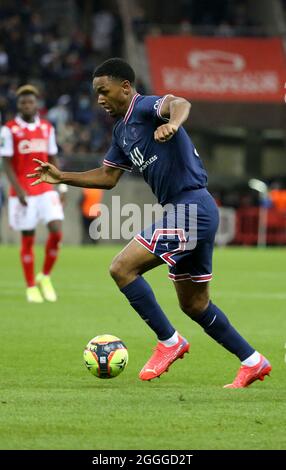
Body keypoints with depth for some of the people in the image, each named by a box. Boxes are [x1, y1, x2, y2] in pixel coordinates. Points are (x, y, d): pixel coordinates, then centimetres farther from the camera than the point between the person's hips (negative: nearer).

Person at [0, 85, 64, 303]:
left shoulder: (47, 128, 8)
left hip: (46, 189, 3)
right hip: (23, 192, -3)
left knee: (57, 230, -11)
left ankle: (45, 277, 8)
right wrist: (19, 191, -15)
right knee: (28, 239, 2)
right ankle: (31, 287, 14)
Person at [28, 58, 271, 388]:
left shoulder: (145, 107, -11)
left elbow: (180, 103, -33)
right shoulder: (122, 131, 18)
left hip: (190, 208, -10)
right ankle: (253, 362, 23)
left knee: (122, 269, -14)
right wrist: (62, 178, 17)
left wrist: (173, 123, -56)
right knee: (194, 306, 16)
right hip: (191, 212, 10)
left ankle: (169, 342, -5)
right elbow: (108, 176, 26)